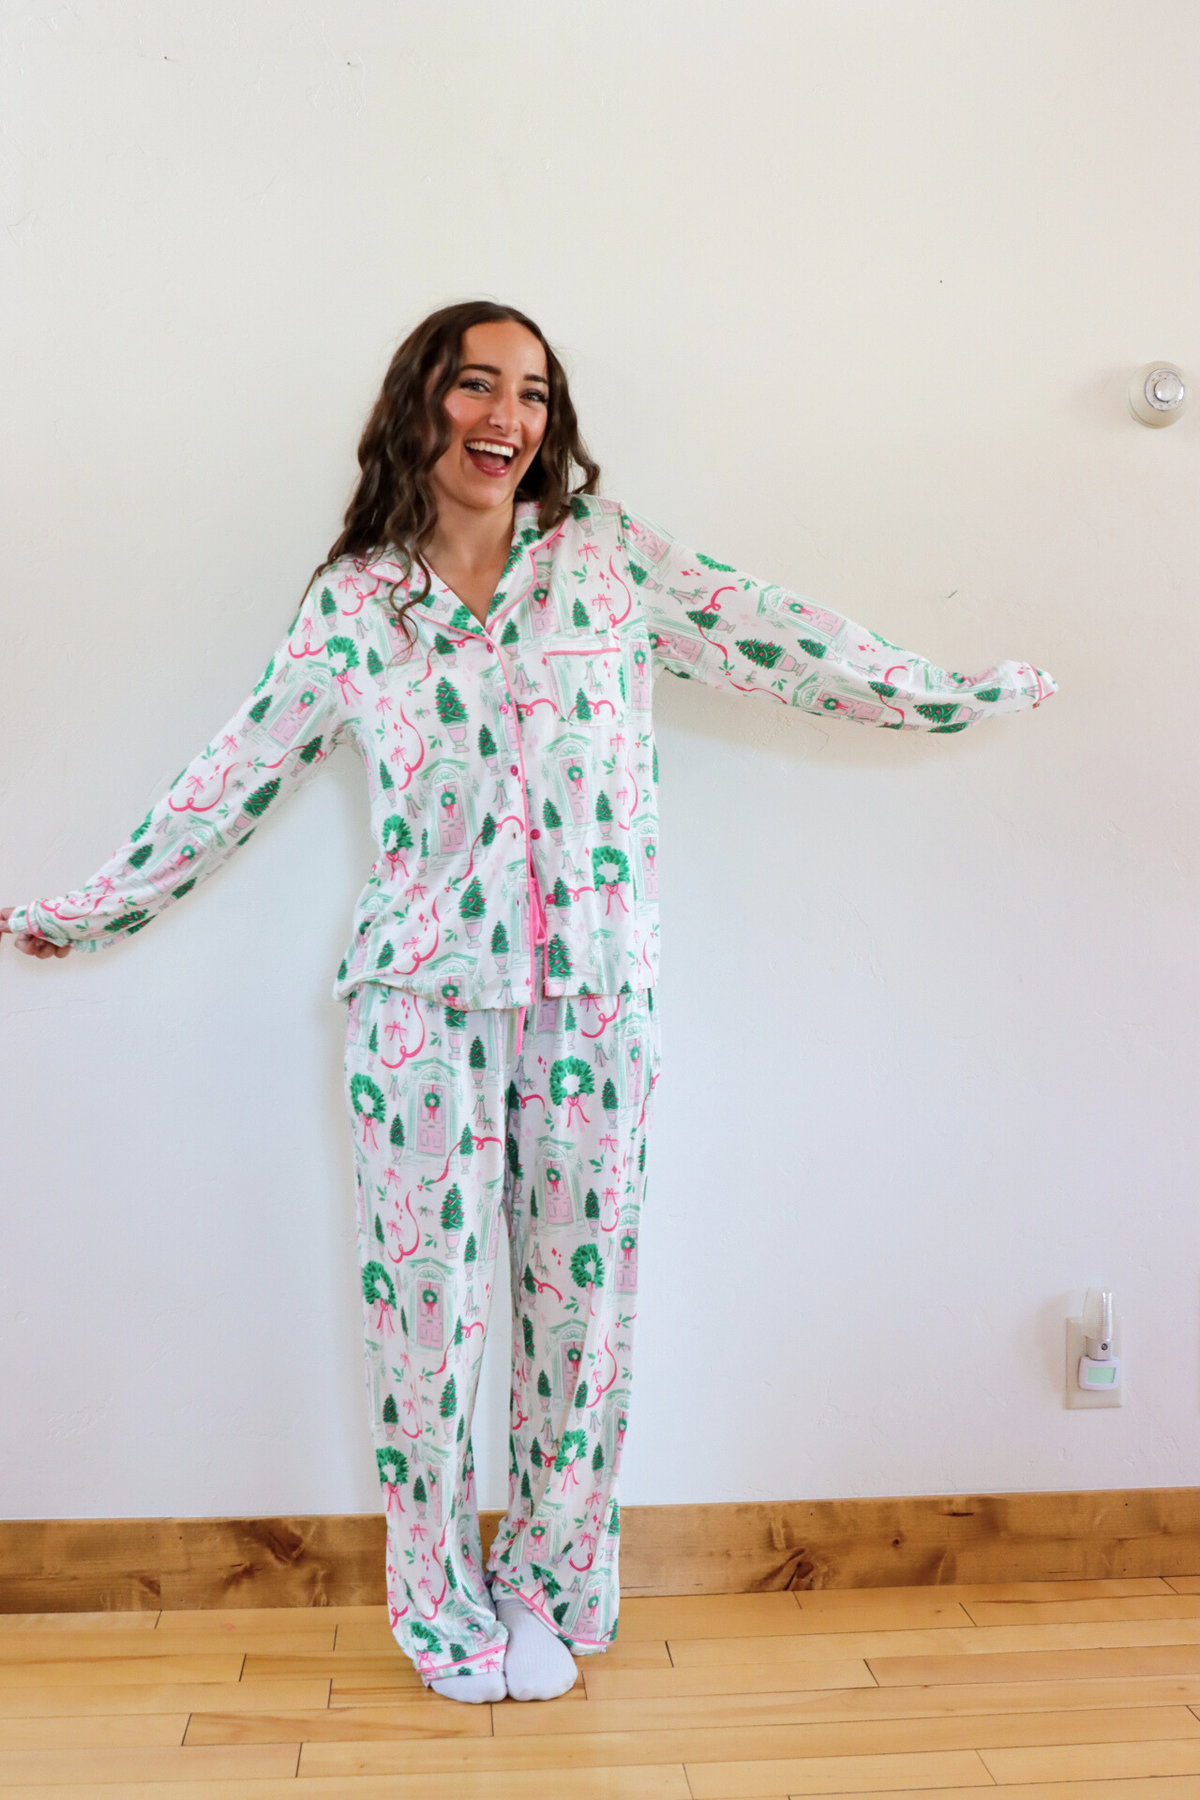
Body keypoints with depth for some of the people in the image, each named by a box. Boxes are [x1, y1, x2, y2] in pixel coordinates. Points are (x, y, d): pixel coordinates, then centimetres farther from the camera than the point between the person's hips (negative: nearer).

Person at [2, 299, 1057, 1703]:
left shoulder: (606, 550, 4)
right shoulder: (351, 602, 3)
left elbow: (777, 639, 7)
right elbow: (236, 778, 10)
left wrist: (959, 694, 9)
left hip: (594, 994, 1)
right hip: (426, 996, -1)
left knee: (584, 1287, 8)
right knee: (428, 1296, 5)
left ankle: (550, 1586, 28)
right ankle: (443, 1603, 25)